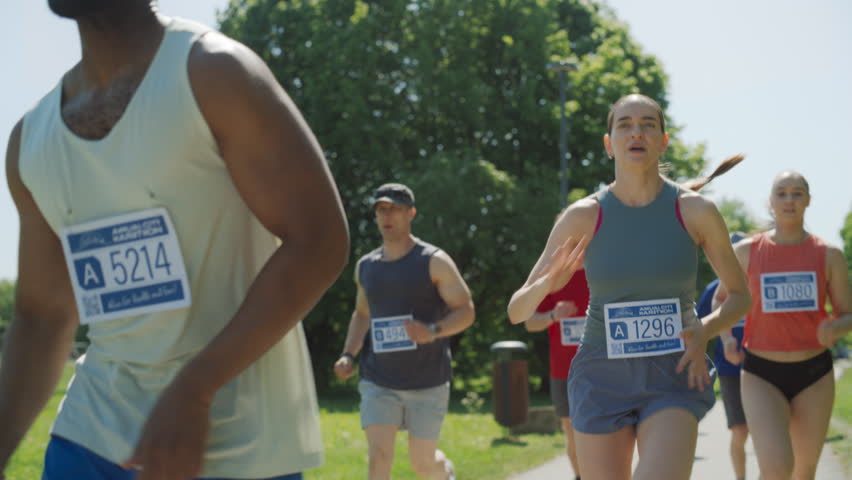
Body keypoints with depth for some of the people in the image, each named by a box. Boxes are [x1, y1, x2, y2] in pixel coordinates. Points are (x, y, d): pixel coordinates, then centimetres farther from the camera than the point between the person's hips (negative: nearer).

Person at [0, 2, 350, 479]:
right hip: (93, 432, 6)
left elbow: (319, 242, -15)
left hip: (236, 441, -6)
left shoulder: (210, 73, -10)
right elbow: (42, 316, 16)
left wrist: (192, 391, -20)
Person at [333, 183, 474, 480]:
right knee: (378, 455, -13)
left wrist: (433, 332, -26)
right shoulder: (366, 266, 8)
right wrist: (348, 354, 4)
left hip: (427, 381, -3)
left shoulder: (434, 262, -5)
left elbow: (465, 311, -6)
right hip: (378, 380, 3)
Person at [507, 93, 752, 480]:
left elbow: (741, 296, 8)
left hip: (673, 378, -1)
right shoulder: (583, 216, -4)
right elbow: (517, 311, -1)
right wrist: (547, 283, -24)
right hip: (602, 378, 1)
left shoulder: (696, 211, -5)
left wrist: (704, 332, -13)